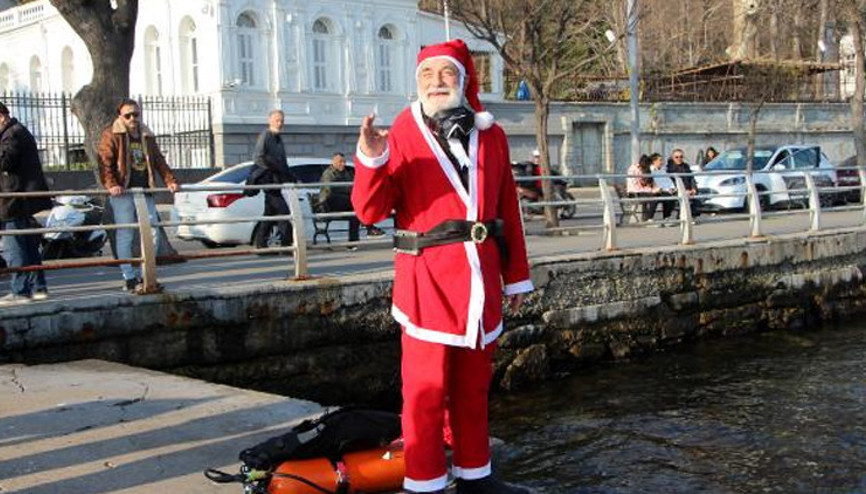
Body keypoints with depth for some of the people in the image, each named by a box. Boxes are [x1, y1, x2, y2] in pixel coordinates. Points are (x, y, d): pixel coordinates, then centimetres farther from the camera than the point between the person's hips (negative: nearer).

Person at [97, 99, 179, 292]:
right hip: (123, 192, -5)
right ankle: (130, 277, 3)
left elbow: (159, 161, 20)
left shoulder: (147, 137, 18)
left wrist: (170, 181, 5)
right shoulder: (111, 135, 1)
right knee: (125, 236, -3)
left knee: (153, 234, 2)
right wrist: (111, 184, -22)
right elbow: (104, 162, -7)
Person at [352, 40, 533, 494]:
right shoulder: (402, 135, -3)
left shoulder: (491, 135, 8)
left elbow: (508, 210, 12)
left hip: (481, 281, 4)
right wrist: (371, 160, -27)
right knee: (426, 390, 1)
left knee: (473, 386, 15)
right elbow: (370, 211, -10)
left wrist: (516, 276, 13)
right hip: (426, 281, -4)